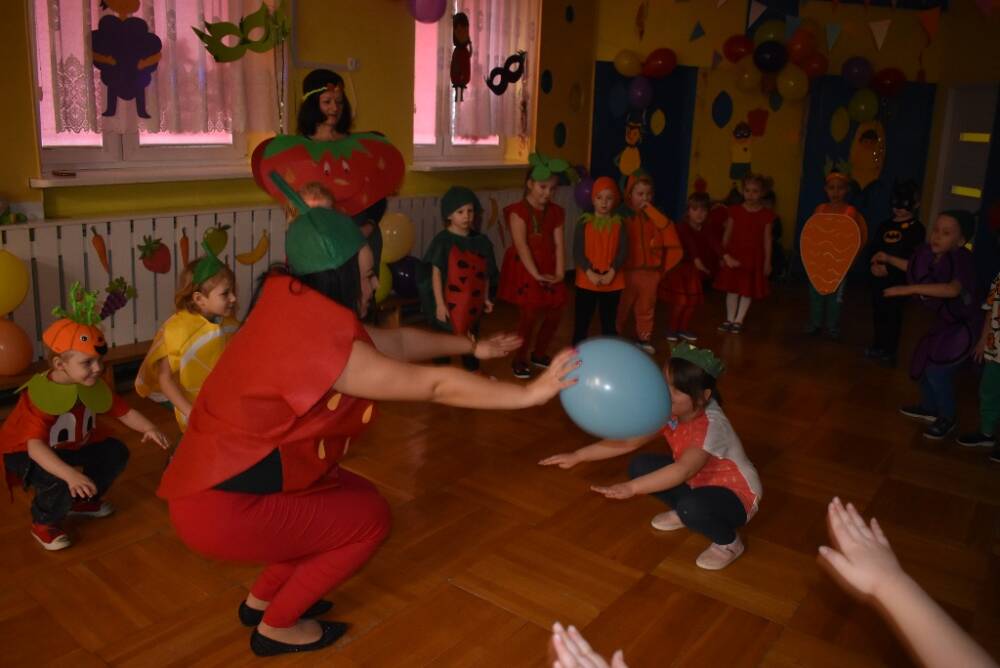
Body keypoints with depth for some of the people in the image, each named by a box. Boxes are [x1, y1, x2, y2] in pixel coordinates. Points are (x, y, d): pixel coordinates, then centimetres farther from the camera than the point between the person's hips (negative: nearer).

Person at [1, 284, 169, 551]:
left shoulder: (95, 385, -15)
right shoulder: (39, 396, -37)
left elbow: (123, 411, -7)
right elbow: (35, 446, -45)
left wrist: (148, 427, -29)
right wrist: (71, 475, -58)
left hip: (72, 446, 8)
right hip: (27, 453, -7)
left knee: (116, 452, -2)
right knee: (59, 482, -34)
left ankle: (82, 501, 24)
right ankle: (44, 524, 0)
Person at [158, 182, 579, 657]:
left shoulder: (298, 307, -1)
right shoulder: (317, 340, -29)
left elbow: (396, 341, 8)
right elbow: (434, 385, -25)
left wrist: (473, 346, 16)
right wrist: (529, 393, -20)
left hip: (219, 480, 9)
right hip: (220, 509, -9)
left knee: (354, 495, 17)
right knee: (369, 517, 2)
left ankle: (263, 597, 29)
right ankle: (277, 627, 18)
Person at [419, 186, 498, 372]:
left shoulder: (481, 241, 4)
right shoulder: (442, 240, -11)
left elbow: (485, 273, 10)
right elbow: (436, 273, -12)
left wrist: (486, 298, 11)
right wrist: (439, 303, -14)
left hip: (473, 303, 5)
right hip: (449, 304, -5)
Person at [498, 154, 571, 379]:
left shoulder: (556, 212, 9)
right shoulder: (518, 211, -10)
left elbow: (558, 243, 2)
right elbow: (521, 245, -18)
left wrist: (559, 272, -10)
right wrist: (535, 274, -25)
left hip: (548, 270, 6)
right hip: (525, 270, -6)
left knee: (555, 314, 9)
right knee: (529, 315, -8)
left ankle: (539, 354, 30)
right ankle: (519, 360, 11)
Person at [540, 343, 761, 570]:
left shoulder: (712, 425, -34)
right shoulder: (668, 413, -12)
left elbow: (684, 470, -48)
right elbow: (628, 441, -12)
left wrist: (632, 487, -57)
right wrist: (577, 456, -19)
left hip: (735, 495, -7)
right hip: (696, 482, 7)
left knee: (692, 506, -39)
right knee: (640, 466, -10)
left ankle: (729, 542, -6)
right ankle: (683, 514, 13)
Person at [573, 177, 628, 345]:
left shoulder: (619, 223, 2)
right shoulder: (584, 222, -2)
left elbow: (623, 251, -5)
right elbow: (577, 252, -8)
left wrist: (611, 273, -17)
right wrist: (590, 273, -19)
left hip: (612, 282, 1)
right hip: (586, 282, -1)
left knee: (609, 323, 13)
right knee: (581, 322, 5)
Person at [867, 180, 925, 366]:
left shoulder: (916, 228, -8)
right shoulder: (885, 225, 12)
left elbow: (913, 259, -15)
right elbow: (874, 248, 11)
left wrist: (889, 269, -21)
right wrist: (874, 264, -9)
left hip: (898, 279, -6)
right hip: (878, 277, 6)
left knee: (893, 315, 2)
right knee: (878, 313, 14)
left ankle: (890, 352, 11)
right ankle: (878, 346, 27)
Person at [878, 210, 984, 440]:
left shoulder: (961, 259, -32)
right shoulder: (931, 254, -10)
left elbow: (952, 289, -53)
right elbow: (917, 270, 16)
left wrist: (909, 289, -53)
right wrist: (889, 259, 16)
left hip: (964, 325, -8)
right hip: (945, 321, 9)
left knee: (937, 371, -10)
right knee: (923, 363, 18)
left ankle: (947, 419, 13)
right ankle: (929, 409, 40)